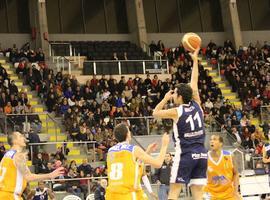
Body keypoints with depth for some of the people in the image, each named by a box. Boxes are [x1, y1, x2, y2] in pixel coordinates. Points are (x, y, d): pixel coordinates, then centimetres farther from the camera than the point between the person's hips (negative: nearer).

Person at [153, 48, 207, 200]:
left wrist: (165, 99, 20)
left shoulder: (176, 112, -7)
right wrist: (195, 60, 23)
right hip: (201, 154, 5)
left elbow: (155, 113, 10)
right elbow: (194, 83, 16)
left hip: (185, 155, -5)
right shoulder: (197, 106, 5)